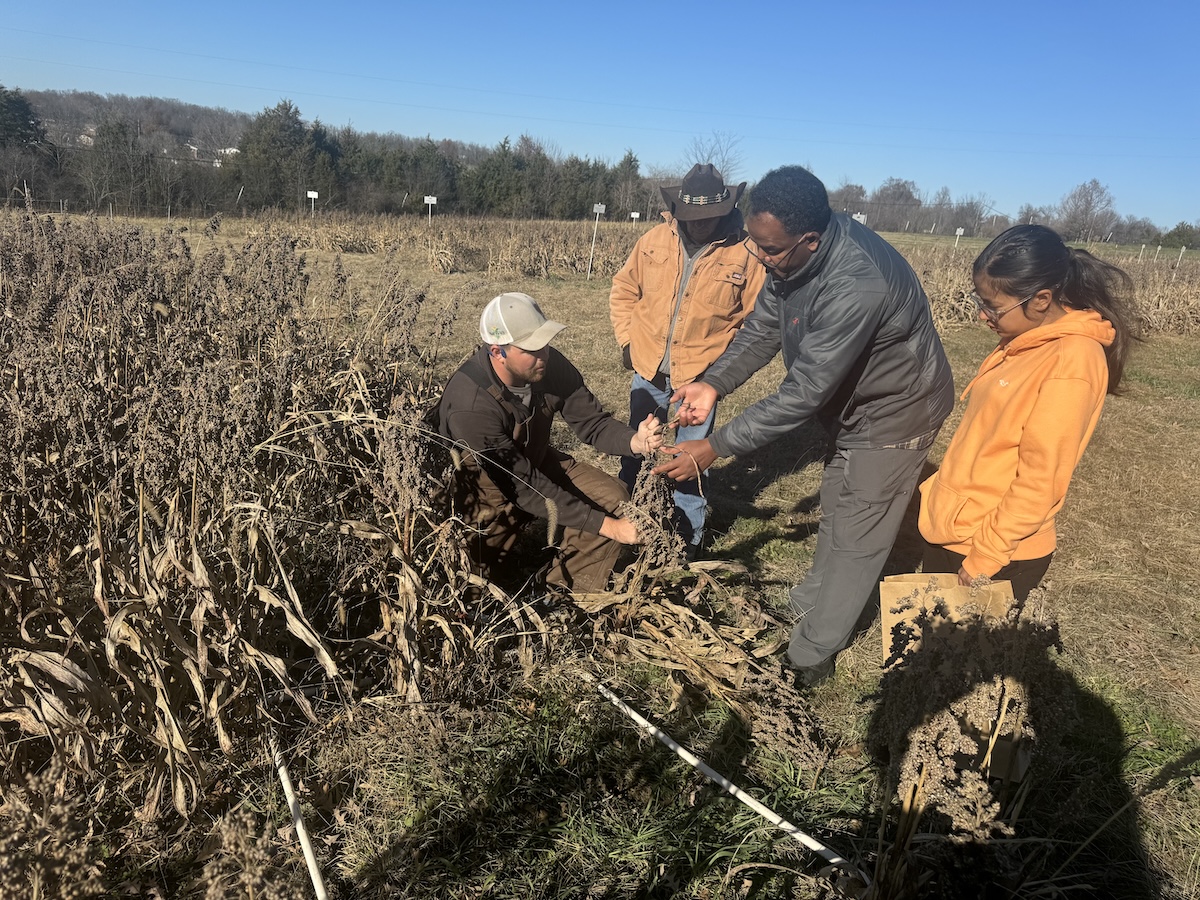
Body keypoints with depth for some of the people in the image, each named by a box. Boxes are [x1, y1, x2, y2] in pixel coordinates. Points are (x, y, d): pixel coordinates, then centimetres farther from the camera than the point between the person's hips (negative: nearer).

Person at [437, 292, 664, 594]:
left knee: (612, 497, -9)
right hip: (486, 486, -5)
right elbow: (524, 486, -35)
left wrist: (635, 441, -34)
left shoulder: (550, 365, -20)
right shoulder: (470, 404, -36)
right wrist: (607, 526, -35)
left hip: (535, 463, 5)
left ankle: (564, 594, 2)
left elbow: (592, 423, -10)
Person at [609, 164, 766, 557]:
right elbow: (623, 290, 10)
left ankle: (689, 540, 27)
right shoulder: (654, 240, -3)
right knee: (635, 455, 17)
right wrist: (627, 340, 3)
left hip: (698, 382, -3)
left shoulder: (744, 255, -11)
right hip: (647, 374, 3)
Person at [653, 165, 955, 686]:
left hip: (894, 414, -9)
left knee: (856, 541, 4)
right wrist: (714, 383, -17)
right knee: (836, 516, 25)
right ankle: (809, 610, 47)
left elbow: (803, 394, -37)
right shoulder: (792, 253, -14)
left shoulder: (856, 286, -41)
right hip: (852, 405, 9)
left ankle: (809, 659, 20)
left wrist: (715, 447, -33)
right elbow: (764, 327, -2)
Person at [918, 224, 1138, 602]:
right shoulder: (1026, 341, 4)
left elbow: (1039, 484, -21)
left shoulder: (1070, 362, -21)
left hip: (997, 556, -8)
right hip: (947, 529, 8)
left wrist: (983, 559, -17)